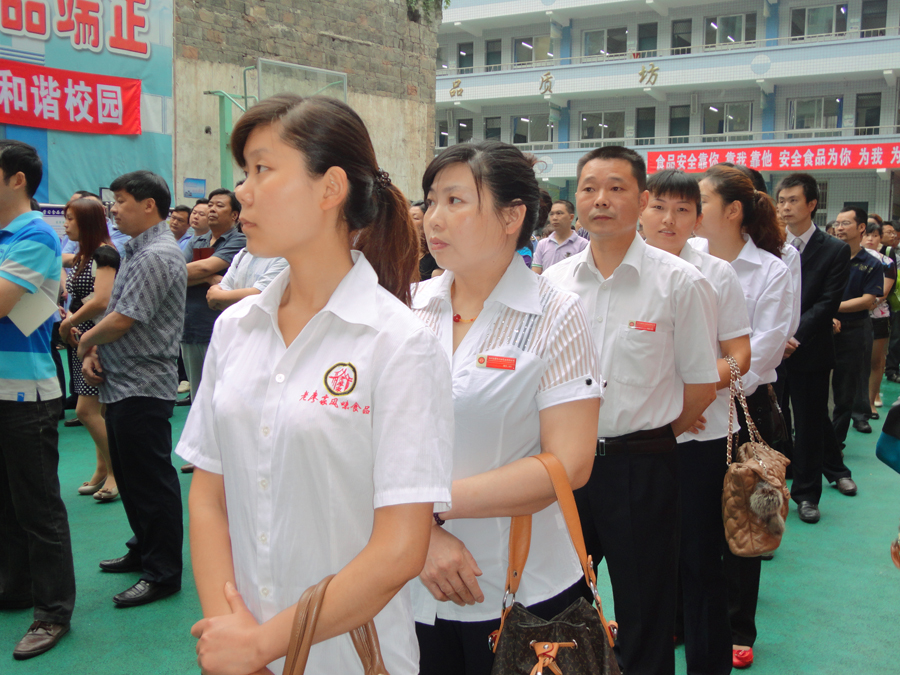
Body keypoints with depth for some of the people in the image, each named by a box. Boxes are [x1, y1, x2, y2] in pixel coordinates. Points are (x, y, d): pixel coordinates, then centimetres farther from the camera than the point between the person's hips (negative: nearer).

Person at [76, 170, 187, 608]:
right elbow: (117, 313, 16)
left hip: (143, 386, -10)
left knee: (151, 481, -2)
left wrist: (85, 341, -3)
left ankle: (163, 572, 8)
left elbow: (122, 320, -21)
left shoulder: (158, 256, -18)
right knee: (129, 475, 19)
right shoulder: (136, 251, 15)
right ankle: (143, 550, 33)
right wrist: (94, 353, 2)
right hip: (121, 383, 10)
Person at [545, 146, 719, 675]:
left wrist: (645, 438, 2)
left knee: (645, 617, 11)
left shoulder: (680, 282, -7)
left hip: (641, 467, -3)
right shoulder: (553, 281, 3)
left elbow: (702, 385, -3)